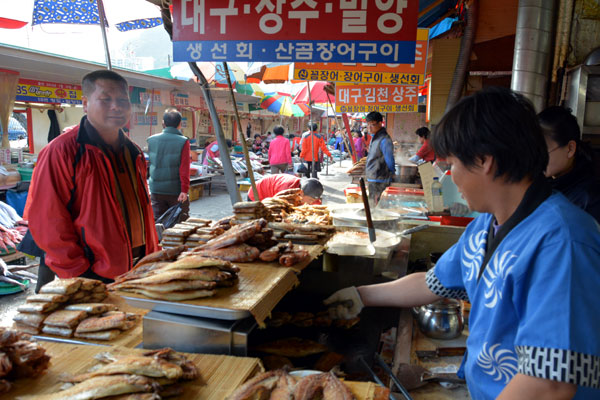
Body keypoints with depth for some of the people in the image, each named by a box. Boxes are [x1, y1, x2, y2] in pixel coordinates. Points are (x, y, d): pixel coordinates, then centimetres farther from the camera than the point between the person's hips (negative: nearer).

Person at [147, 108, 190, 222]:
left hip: (156, 190, 3)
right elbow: (184, 169, -16)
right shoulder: (183, 142, -11)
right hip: (175, 190, -3)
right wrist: (184, 190, -16)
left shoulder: (151, 140, 2)